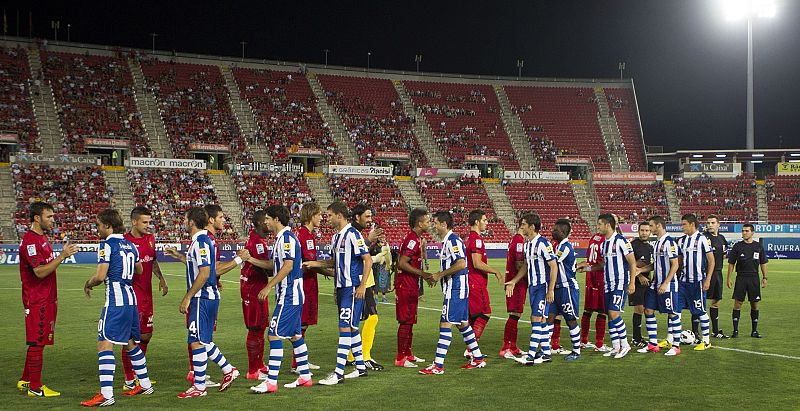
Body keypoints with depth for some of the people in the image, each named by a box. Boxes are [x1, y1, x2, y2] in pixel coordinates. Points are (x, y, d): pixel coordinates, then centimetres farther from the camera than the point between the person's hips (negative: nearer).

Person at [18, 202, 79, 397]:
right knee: (37, 342, -5)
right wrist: (62, 256, -26)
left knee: (37, 342, 15)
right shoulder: (30, 241, -16)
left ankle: (26, 381, 23)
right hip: (37, 301, -10)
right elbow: (40, 272, -23)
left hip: (46, 299, 10)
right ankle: (35, 387, 0)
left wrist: (53, 297, 22)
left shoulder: (43, 238, 15)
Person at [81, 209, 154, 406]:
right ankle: (145, 384, 30)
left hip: (115, 300, -9)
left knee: (105, 344, -11)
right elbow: (139, 270, 27)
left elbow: (100, 276, -16)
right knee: (131, 343, 21)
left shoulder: (107, 245, -10)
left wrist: (88, 284, 3)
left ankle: (106, 394, -18)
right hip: (131, 298, 9)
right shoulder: (130, 245, 14)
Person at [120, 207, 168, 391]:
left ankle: (138, 373, 29)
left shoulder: (150, 238, 10)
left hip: (147, 295, 8)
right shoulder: (125, 241, -14)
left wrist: (161, 278, 14)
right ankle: (129, 381, 2)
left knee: (146, 335, 14)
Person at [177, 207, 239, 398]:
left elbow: (204, 273, -23)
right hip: (209, 296, 10)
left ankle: (199, 387, 1)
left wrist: (187, 297, -19)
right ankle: (228, 370, 23)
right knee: (202, 340, 18)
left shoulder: (200, 242, -17)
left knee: (197, 342, -5)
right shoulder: (205, 240, 14)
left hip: (202, 298, -10)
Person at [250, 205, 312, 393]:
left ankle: (271, 382, -12)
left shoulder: (287, 238, -15)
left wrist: (268, 287, -21)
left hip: (288, 295, -11)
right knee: (295, 335, 14)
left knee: (275, 335, -11)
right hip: (292, 294, 11)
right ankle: (305, 376, 21)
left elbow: (288, 266, -22)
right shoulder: (281, 238, 17)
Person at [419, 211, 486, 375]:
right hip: (456, 289, 10)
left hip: (455, 289, -10)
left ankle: (438, 365, -10)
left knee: (445, 324, -10)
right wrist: (436, 276, 11)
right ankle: (478, 358, 25)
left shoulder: (453, 240, -15)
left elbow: (461, 264, -26)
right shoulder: (446, 241, 16)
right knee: (462, 323, 17)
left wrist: (440, 275, -18)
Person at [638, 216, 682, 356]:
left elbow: (675, 265, -17)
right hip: (655, 284, 9)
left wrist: (665, 284, -20)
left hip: (668, 285, -9)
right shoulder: (657, 242, 13)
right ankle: (652, 344, 13)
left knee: (673, 314, -1)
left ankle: (676, 346, 7)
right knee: (648, 311, 7)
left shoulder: (669, 242, -14)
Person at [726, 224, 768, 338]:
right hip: (741, 277, -1)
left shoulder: (758, 246, 5)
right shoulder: (737, 246, 2)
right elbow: (731, 263, 4)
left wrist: (764, 278, 4)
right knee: (737, 303, -5)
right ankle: (735, 330, 1)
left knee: (755, 304, 5)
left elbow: (763, 263, 11)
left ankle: (754, 331, 13)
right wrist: (728, 279, -2)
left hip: (754, 278, 1)